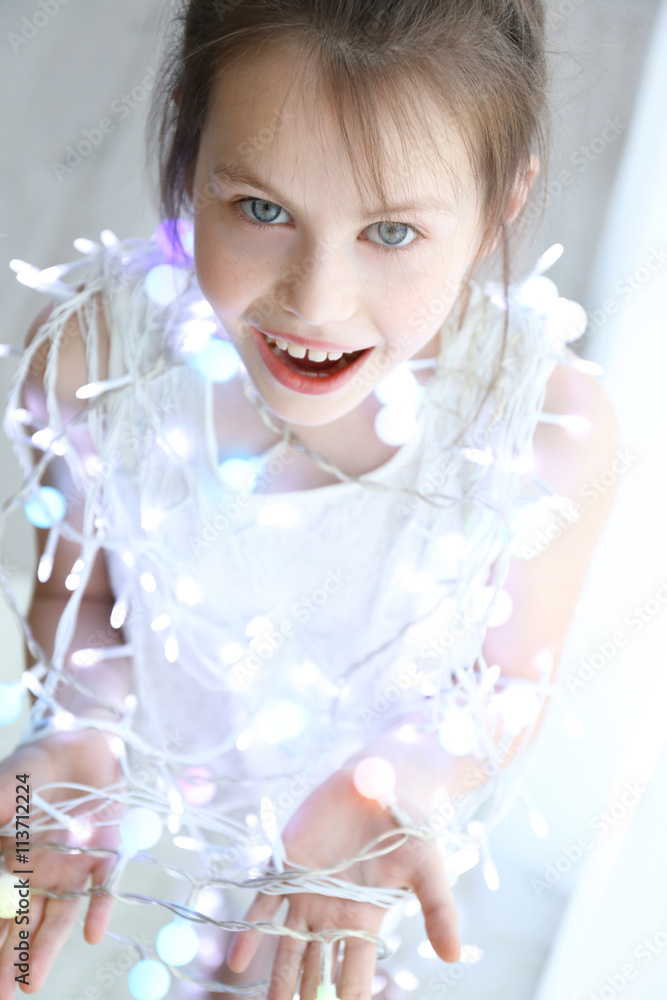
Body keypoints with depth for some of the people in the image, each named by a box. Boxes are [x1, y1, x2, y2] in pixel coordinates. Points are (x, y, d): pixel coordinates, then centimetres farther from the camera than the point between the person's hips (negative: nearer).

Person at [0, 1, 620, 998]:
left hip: (415, 790, 0)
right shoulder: (93, 353, -31)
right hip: (177, 758, 1)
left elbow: (514, 675, -18)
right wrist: (80, 736, -33)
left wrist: (384, 794, -36)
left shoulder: (556, 429, -35)